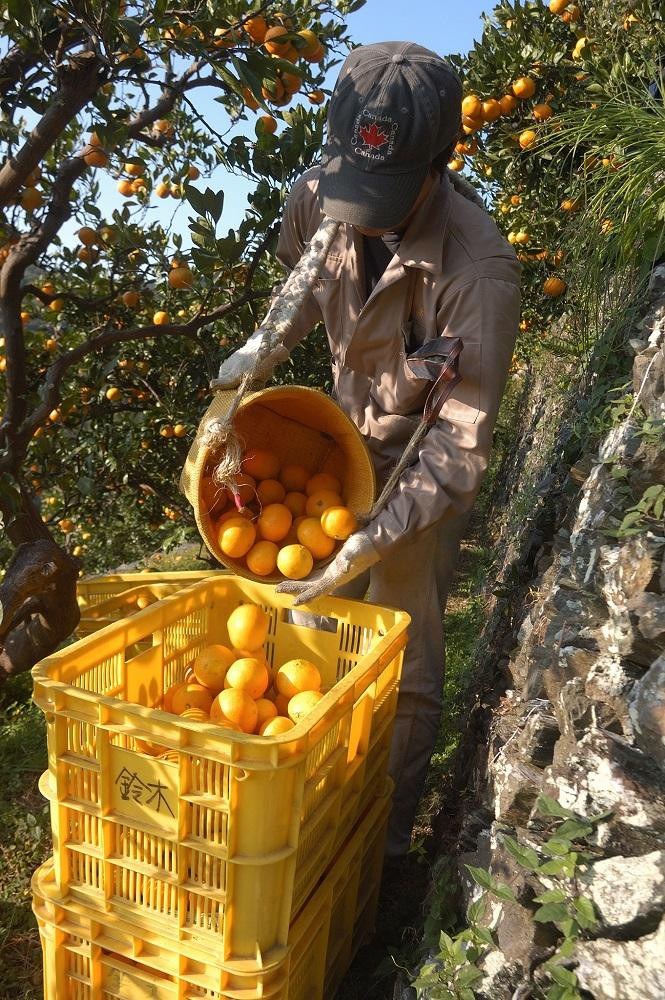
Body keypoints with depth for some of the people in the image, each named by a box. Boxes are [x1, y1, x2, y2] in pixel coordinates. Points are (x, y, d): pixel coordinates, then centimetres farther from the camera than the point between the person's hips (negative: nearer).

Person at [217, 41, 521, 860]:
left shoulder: (480, 268, -32)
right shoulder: (316, 197, -16)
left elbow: (463, 442, -30)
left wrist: (374, 541, -36)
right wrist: (264, 346, -5)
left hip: (426, 456, -5)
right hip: (344, 433, 5)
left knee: (402, 661, 1)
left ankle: (385, 842, 26)